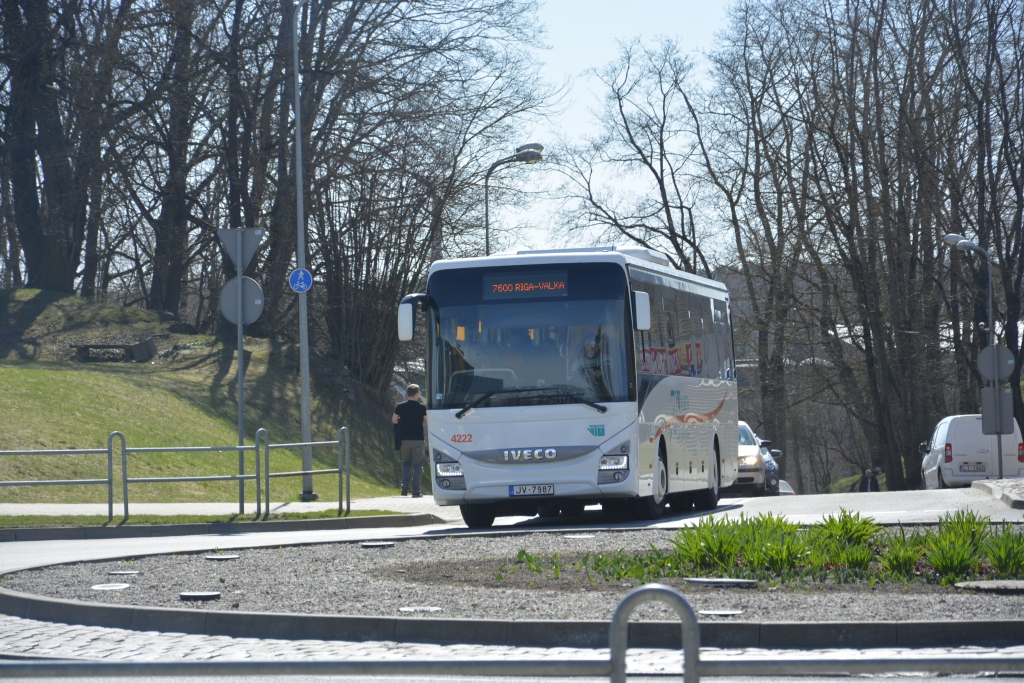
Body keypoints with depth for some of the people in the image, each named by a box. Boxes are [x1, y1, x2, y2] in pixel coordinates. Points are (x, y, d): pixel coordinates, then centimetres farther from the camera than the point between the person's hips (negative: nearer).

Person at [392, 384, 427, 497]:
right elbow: (427, 422, -4)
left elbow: (394, 420, 5)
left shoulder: (400, 407, -2)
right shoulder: (422, 408, -7)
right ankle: (416, 491, 1)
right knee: (417, 465, 4)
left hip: (404, 439, 2)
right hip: (418, 439, -2)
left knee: (406, 462, 18)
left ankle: (405, 485, -1)